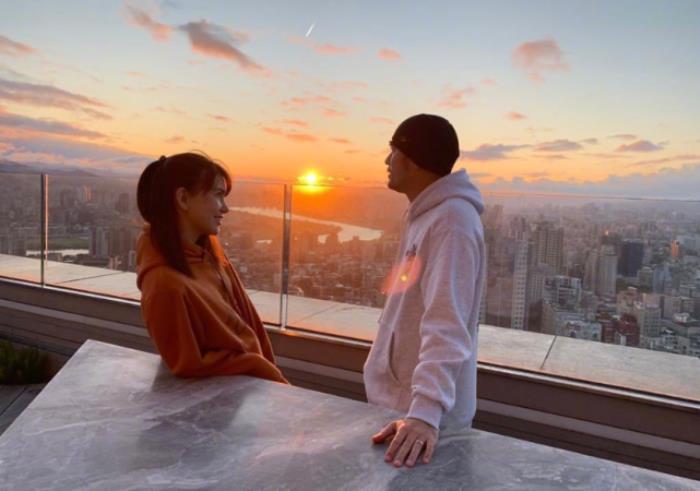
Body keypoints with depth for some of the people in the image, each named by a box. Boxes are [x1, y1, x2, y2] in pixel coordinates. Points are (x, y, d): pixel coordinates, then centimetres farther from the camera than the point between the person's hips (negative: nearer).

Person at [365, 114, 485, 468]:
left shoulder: (452, 219, -22)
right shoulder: (426, 215, 9)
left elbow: (446, 326, -32)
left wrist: (425, 411, -40)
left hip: (428, 416, -9)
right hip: (399, 400, 9)